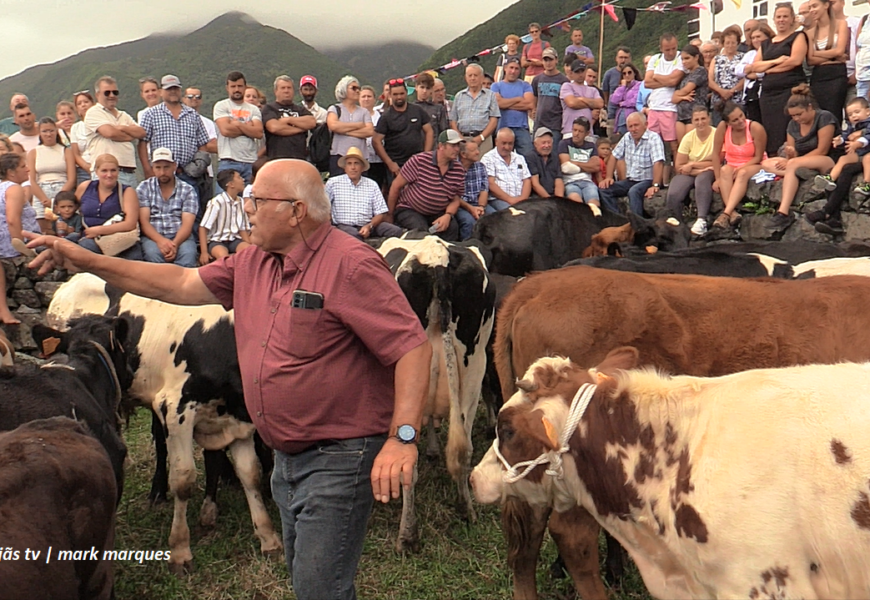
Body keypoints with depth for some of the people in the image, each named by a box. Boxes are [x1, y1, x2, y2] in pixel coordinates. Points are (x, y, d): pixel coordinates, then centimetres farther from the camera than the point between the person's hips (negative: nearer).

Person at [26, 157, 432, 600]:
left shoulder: (351, 265, -19)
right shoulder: (253, 263, 7)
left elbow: (413, 346, -23)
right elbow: (183, 284, 15)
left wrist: (403, 437, -31)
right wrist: (87, 262, 12)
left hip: (339, 459, -9)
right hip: (287, 458, 9)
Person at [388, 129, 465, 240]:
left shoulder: (459, 170, -2)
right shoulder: (419, 160, -15)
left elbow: (455, 200, 6)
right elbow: (396, 186, -8)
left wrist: (448, 216, -17)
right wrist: (389, 215, -1)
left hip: (438, 213, 4)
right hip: (409, 210, -4)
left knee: (452, 227, -25)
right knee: (421, 230, -32)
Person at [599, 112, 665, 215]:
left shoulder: (653, 138, -13)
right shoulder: (627, 138, 9)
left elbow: (658, 163, -25)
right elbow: (614, 157, 15)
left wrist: (655, 186, -36)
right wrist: (608, 177, 1)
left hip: (647, 181, -7)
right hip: (630, 180, 7)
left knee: (633, 192, -37)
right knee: (604, 189, -13)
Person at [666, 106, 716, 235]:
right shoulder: (688, 137, 1)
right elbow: (679, 167, -4)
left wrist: (692, 164, -8)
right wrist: (701, 168, -16)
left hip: (709, 173, -2)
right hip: (688, 174, 2)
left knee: (702, 179, -38)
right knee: (673, 194, -27)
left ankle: (702, 220, -43)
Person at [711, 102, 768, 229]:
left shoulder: (756, 128, -18)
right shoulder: (723, 127, -14)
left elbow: (758, 157, -12)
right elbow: (716, 154, -12)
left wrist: (740, 168, -23)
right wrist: (718, 178, -16)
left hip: (753, 166, -2)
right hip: (732, 165, 2)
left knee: (743, 173, -34)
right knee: (725, 170, -31)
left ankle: (726, 213, -47)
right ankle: (733, 212, -46)